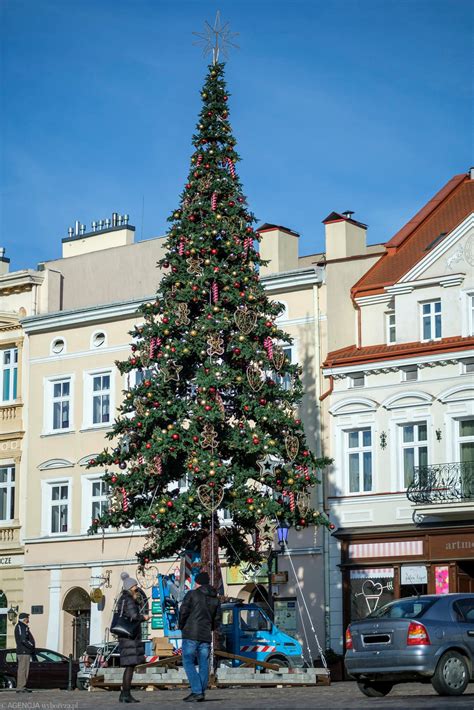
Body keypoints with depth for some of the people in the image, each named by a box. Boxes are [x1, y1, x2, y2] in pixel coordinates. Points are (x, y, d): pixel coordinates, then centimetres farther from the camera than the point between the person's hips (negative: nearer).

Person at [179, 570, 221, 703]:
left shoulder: (192, 594, -4)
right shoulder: (215, 599, 13)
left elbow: (183, 612, -7)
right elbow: (217, 620, 13)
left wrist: (182, 627, 9)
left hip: (191, 634, -5)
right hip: (206, 636, 5)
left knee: (188, 663, -3)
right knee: (204, 664, 8)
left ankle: (197, 691, -14)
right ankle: (201, 693, 6)